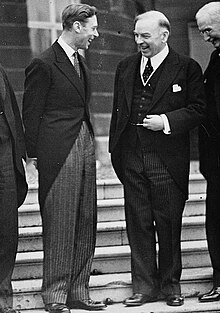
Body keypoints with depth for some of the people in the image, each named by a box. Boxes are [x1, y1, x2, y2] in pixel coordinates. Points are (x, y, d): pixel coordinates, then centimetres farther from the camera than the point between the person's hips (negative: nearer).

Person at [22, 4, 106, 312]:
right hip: (58, 153, -8)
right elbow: (31, 114, -7)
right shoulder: (43, 64, -9)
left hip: (85, 146, 8)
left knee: (85, 223, 9)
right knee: (59, 226, -4)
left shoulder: (80, 61, 16)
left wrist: (90, 142, 11)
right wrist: (35, 154, -7)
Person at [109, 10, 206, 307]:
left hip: (167, 160, -4)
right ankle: (144, 287, 14)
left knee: (168, 224, 4)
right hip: (131, 158, 4)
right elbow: (118, 110, 17)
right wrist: (115, 149, 11)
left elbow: (198, 109, -3)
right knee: (138, 224, 6)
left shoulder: (187, 68, -2)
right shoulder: (125, 67, 13)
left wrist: (167, 121, -16)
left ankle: (170, 285, 17)